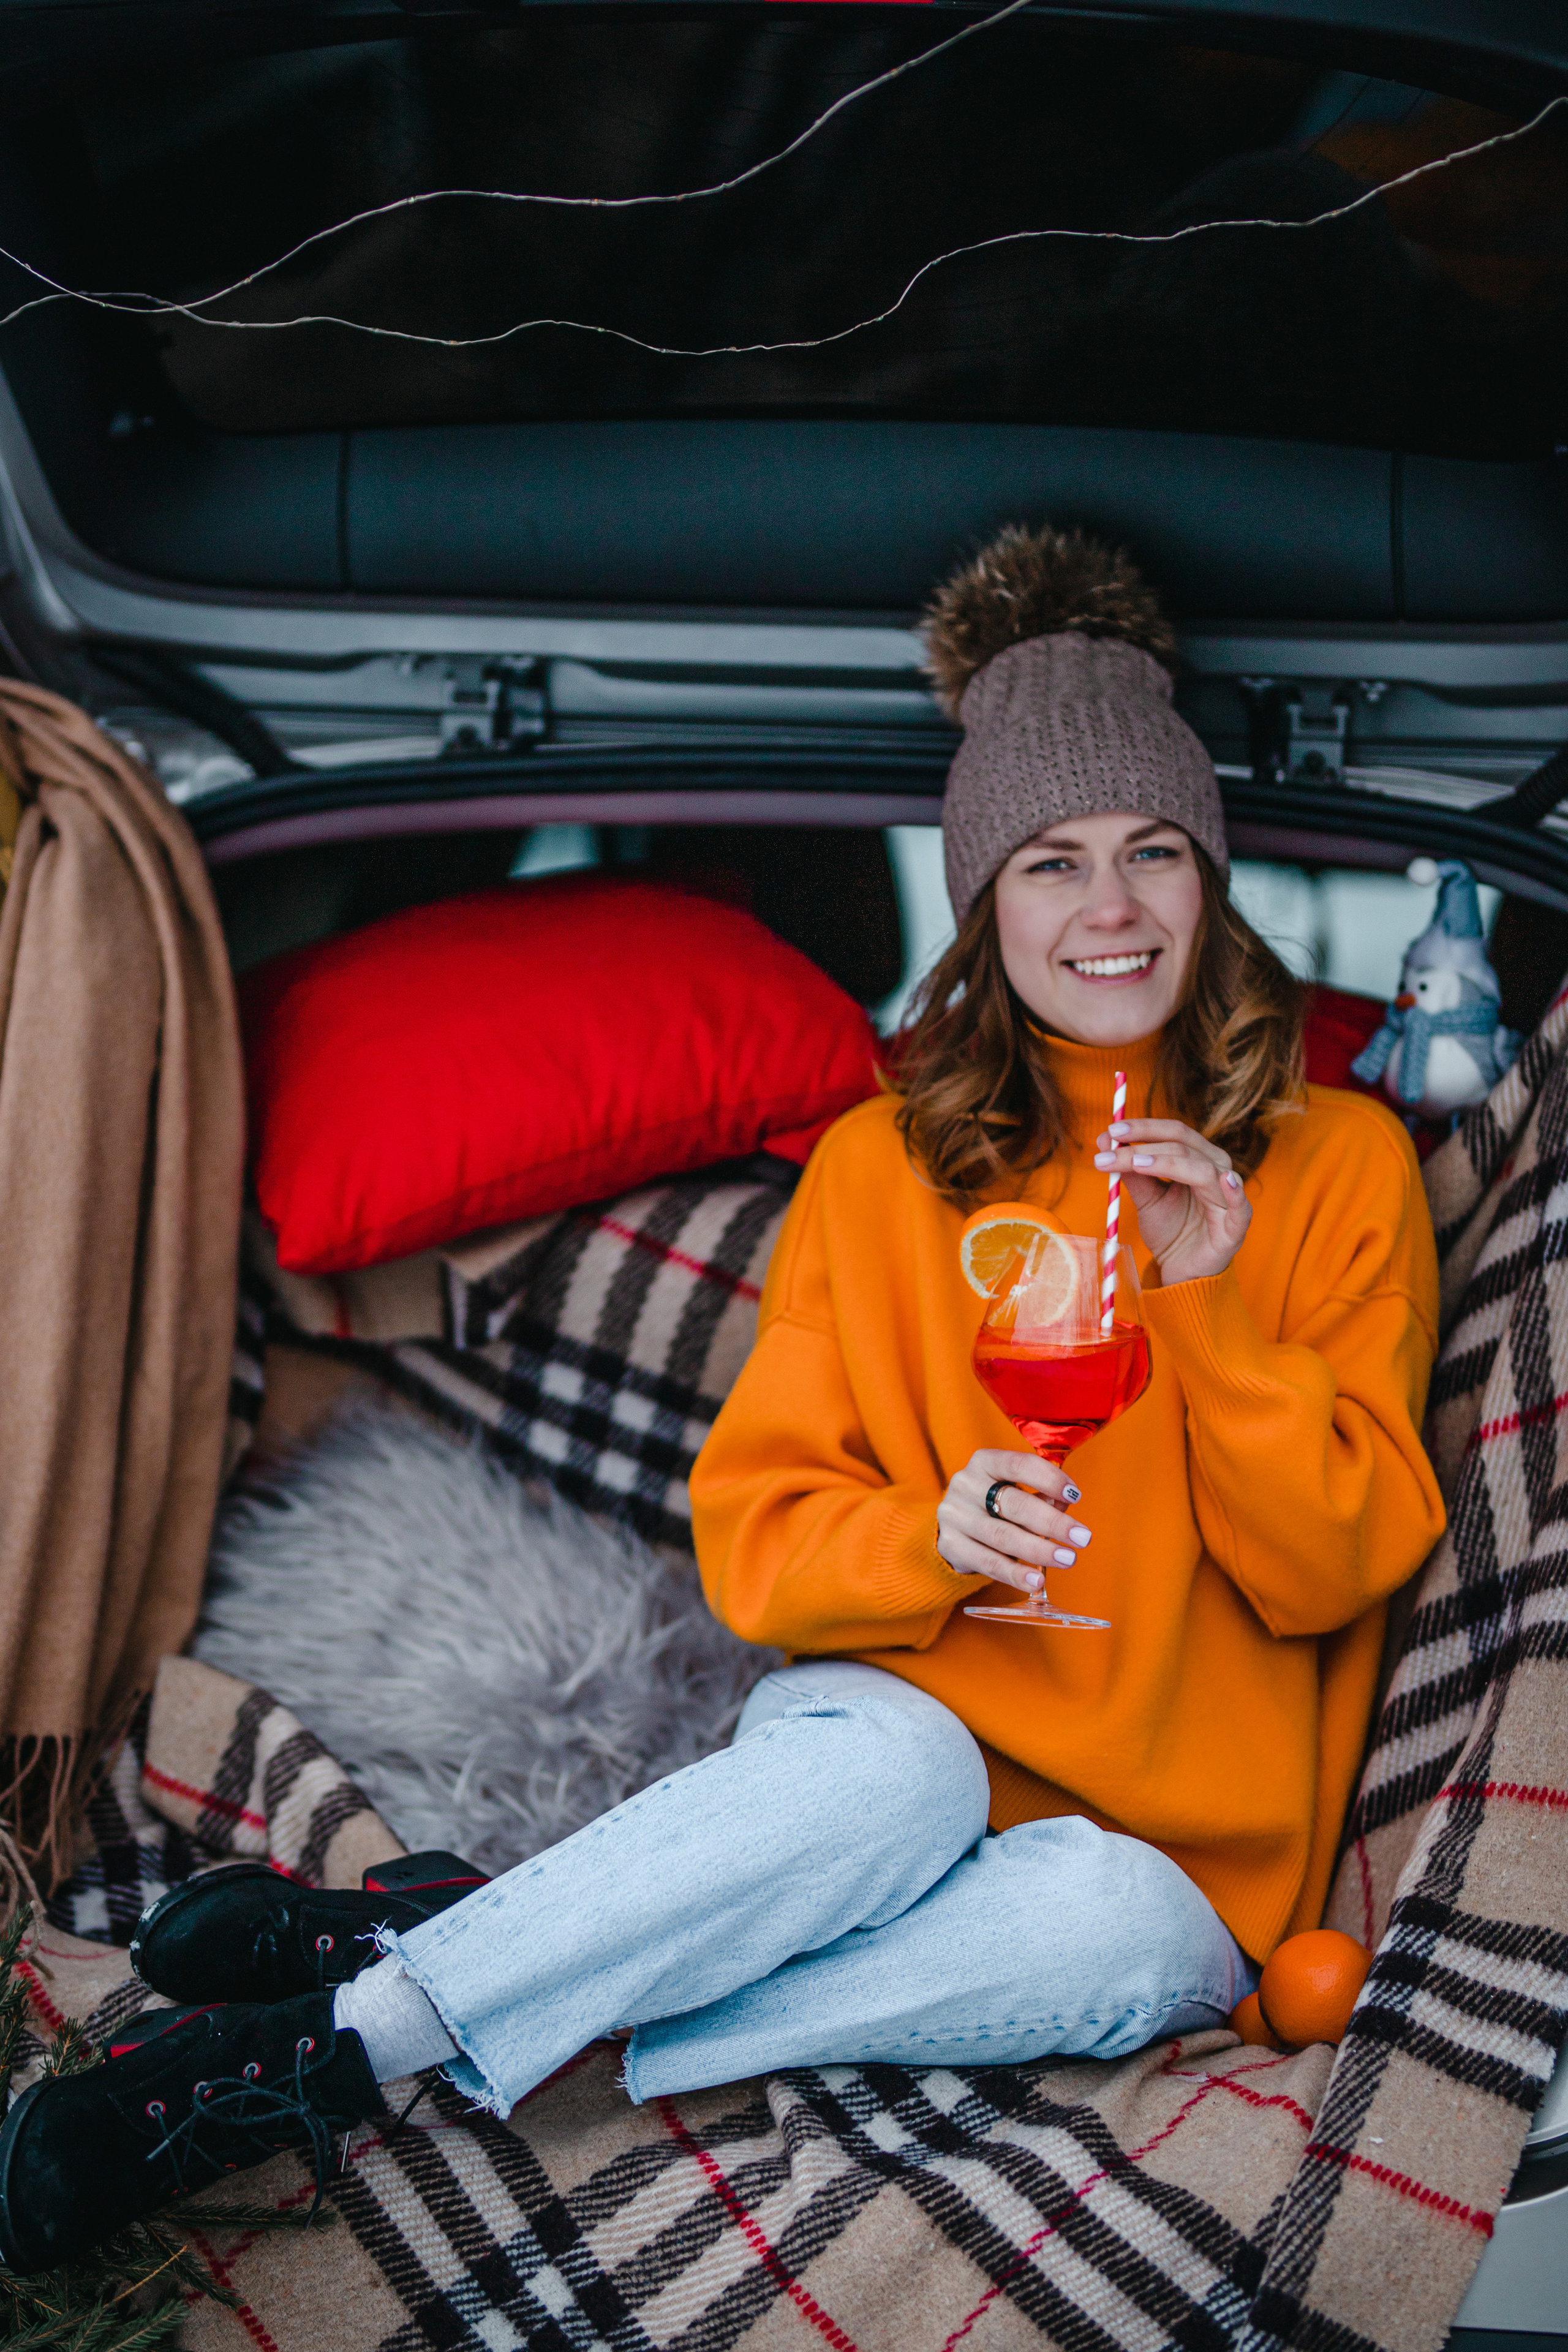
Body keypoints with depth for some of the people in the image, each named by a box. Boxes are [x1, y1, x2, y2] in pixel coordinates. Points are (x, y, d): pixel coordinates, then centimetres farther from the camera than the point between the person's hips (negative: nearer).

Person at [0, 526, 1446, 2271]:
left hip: (1166, 1852, 1)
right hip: (902, 1718, 0)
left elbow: (1341, 1567, -2)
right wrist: (928, 1540, -20)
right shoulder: (881, 1166, 5)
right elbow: (753, 1534, 1)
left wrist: (1213, 1304, -17)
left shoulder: (1340, 1164, 3)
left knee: (1115, 1932, -36)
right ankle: (373, 1990, -28)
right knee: (892, 1769, -38)